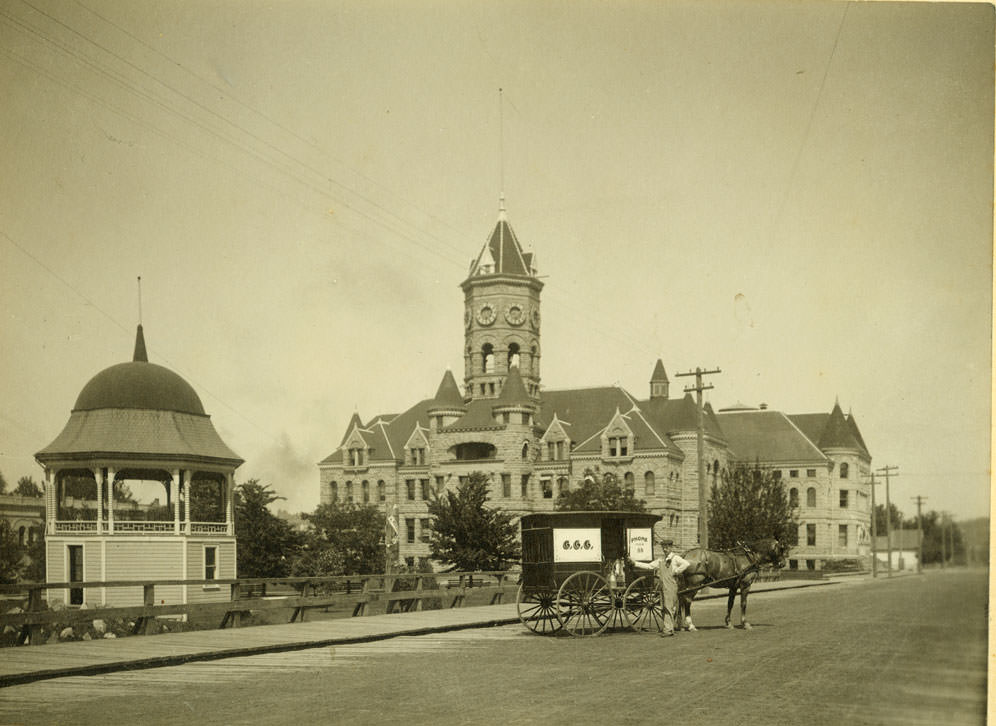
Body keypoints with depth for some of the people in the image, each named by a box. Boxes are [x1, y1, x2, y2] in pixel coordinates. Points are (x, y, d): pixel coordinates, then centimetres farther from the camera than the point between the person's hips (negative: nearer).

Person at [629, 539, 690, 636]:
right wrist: (635, 563, 12)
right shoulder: (660, 560, 16)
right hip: (663, 586, 7)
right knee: (666, 607, 9)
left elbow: (686, 564, -15)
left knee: (669, 607, -10)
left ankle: (668, 629, -9)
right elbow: (649, 566, 17)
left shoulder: (675, 558, -3)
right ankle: (671, 628, 16)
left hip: (671, 585, -7)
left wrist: (676, 571, -15)